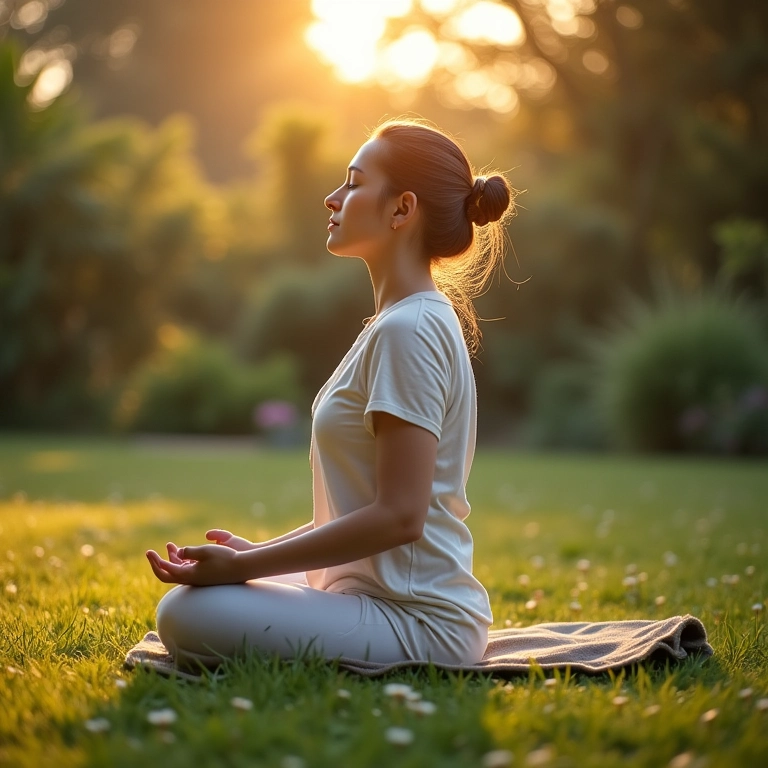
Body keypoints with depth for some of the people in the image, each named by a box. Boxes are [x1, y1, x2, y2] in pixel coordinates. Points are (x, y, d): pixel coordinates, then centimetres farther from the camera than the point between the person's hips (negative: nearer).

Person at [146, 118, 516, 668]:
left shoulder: (409, 329, -17)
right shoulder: (405, 322, 14)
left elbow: (399, 515, -22)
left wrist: (243, 566, -20)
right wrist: (258, 552, 11)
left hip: (418, 622, -10)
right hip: (382, 594, 10)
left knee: (187, 615, -24)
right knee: (184, 606, 16)